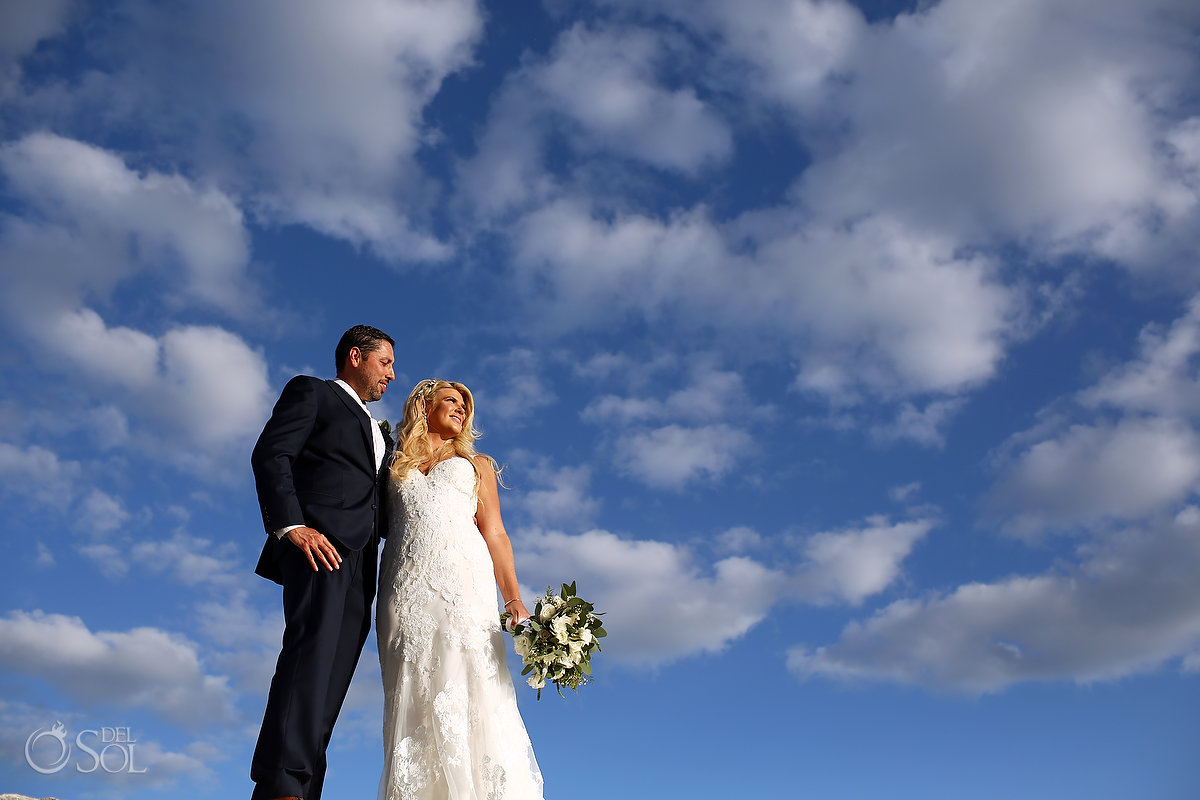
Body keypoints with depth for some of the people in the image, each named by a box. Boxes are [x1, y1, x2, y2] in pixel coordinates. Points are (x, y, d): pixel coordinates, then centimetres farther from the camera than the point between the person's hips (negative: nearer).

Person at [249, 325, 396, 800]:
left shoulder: (378, 434, 36)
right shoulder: (311, 392, 13)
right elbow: (270, 454, -3)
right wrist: (291, 525, -17)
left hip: (359, 563, 7)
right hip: (319, 542, -7)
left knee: (329, 687, -4)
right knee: (313, 651, -25)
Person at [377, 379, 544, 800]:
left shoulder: (475, 463, 24)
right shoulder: (395, 467, 26)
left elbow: (495, 535, 14)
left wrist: (514, 600, 3)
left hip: (463, 581, -1)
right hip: (406, 590, 1)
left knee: (474, 693, -14)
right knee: (415, 701, -8)